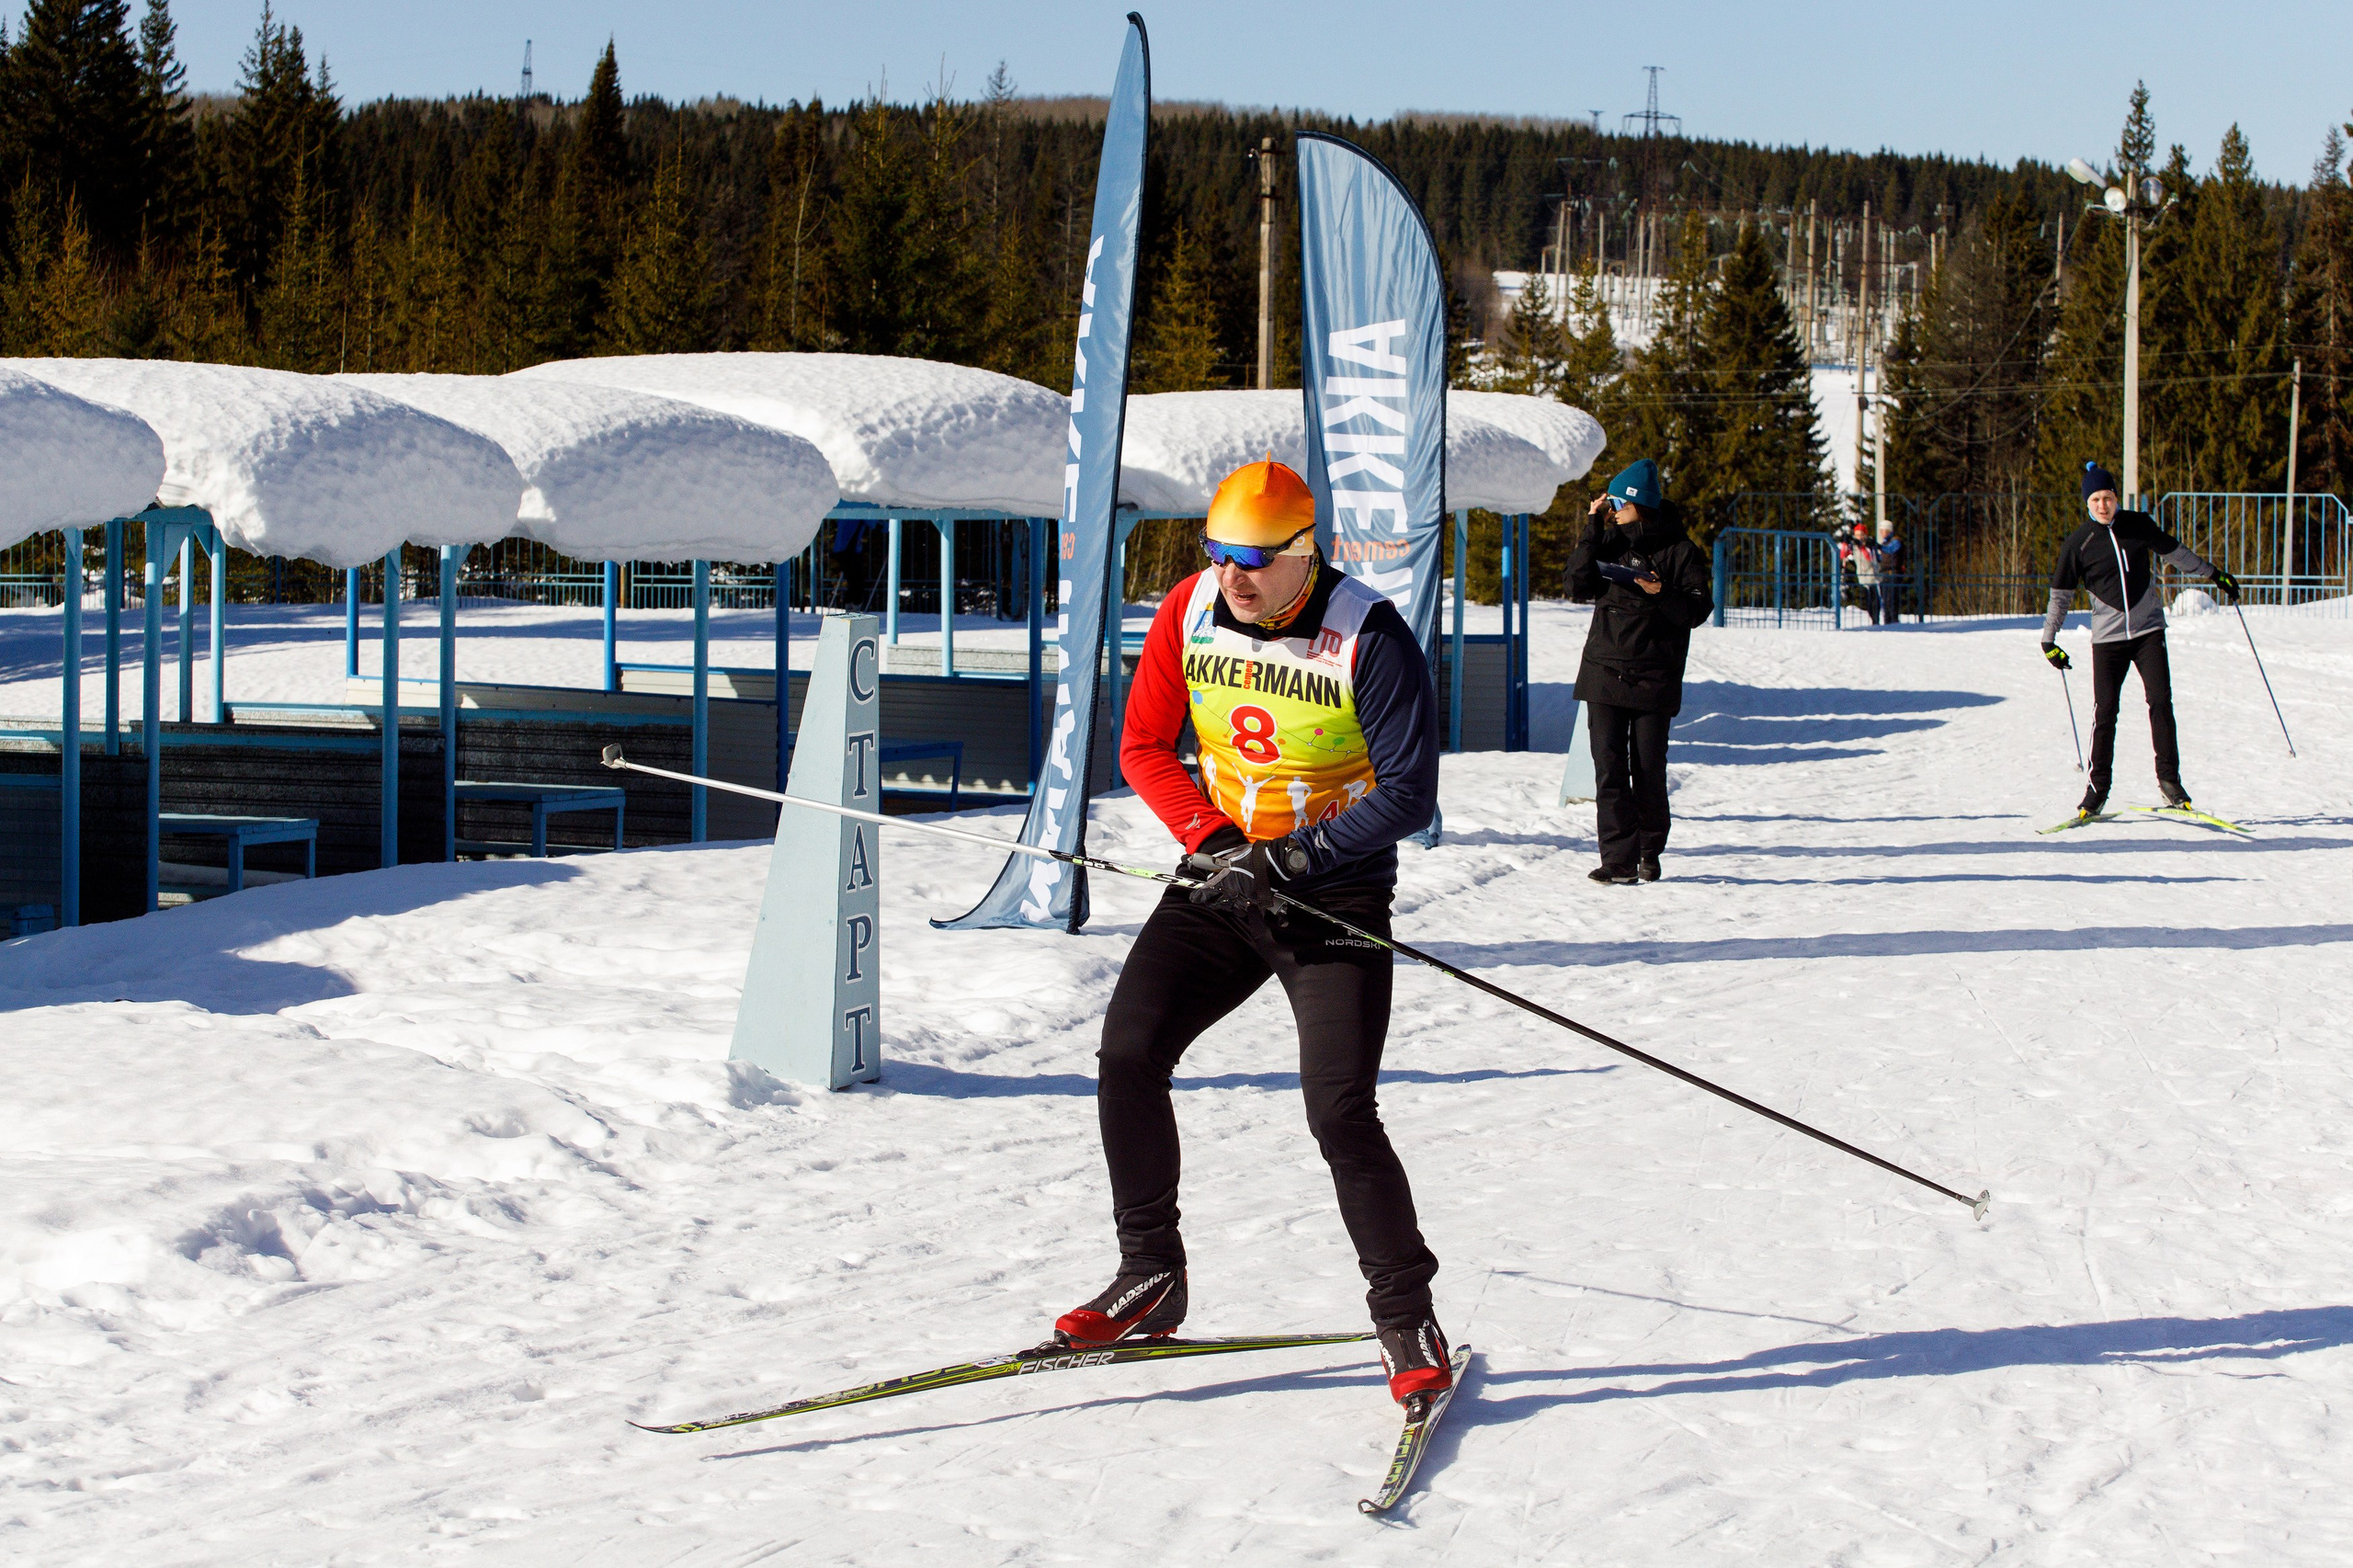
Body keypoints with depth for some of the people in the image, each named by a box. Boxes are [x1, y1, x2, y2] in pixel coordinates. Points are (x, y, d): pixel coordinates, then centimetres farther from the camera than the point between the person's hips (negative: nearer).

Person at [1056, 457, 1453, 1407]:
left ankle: (1407, 1318, 2)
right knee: (1128, 1057, -9)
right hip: (1221, 878, 5)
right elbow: (1144, 746, 4)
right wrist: (1208, 838, -13)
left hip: (1336, 892, -5)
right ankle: (1151, 1277, 6)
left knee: (1339, 1112, -14)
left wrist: (1289, 860, -25)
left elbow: (1409, 794, -18)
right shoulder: (1189, 612, -3)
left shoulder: (1368, 640, -17)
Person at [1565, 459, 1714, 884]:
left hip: (1654, 680, -3)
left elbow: (1698, 609, -4)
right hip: (1604, 673, 3)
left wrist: (1662, 597, -21)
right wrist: (1592, 531, -4)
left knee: (1649, 772, 2)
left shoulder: (1681, 552, 0)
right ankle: (1619, 860, -7)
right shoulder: (1609, 542, 10)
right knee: (1609, 769, -6)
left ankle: (1649, 852, 21)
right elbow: (1579, 587, -1)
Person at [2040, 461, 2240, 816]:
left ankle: (2169, 779, -3)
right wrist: (2048, 640, -2)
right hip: (2107, 638, -1)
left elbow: (2175, 552, 18)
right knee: (2105, 713, -5)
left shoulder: (2139, 525, 2)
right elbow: (2061, 593, 4)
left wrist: (2214, 574, 23)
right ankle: (2096, 789, 5)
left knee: (2160, 701, -11)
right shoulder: (2078, 543, -2)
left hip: (2148, 630, 1)